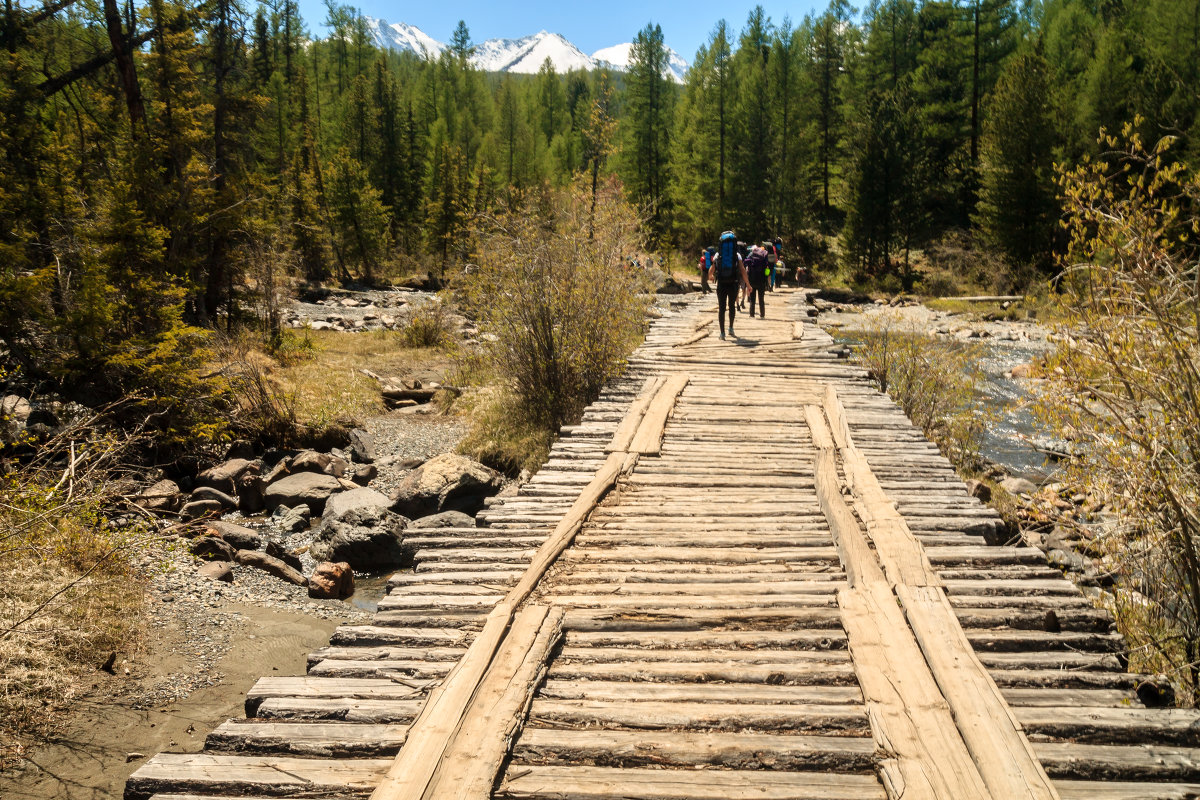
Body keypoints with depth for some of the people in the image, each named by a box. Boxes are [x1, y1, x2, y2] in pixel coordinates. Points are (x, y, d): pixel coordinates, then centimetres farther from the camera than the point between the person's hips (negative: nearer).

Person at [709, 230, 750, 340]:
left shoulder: (718, 255, 1)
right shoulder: (737, 255, -1)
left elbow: (711, 270, 8)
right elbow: (743, 271, -4)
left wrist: (710, 277, 30)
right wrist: (748, 284, 5)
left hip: (721, 285, 0)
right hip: (733, 284, 0)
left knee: (721, 308, 5)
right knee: (732, 305, 19)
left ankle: (722, 332, 1)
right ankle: (731, 328, 17)